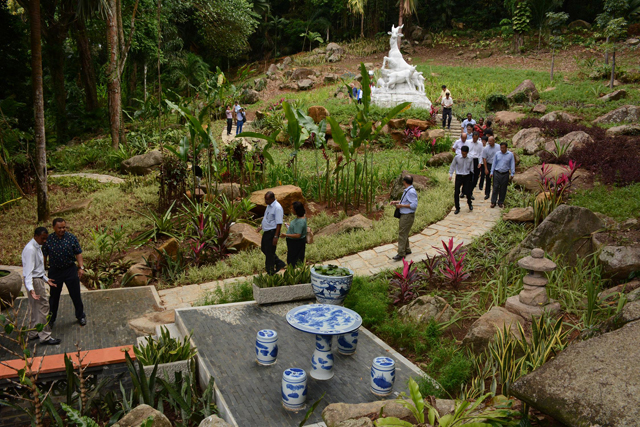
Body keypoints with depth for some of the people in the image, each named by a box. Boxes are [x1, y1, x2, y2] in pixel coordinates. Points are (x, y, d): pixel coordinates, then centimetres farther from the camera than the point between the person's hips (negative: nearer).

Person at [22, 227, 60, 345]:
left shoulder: (37, 247, 10)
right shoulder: (30, 249, -21)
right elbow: (28, 270, -29)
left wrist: (46, 279, 25)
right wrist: (30, 289, -37)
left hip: (39, 279, 10)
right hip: (34, 281, -10)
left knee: (35, 308, 19)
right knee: (42, 308, -5)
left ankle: (33, 333, 31)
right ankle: (45, 337, 1)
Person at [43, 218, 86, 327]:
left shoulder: (71, 238, -6)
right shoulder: (48, 240, -6)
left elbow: (78, 253, -1)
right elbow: (44, 256, 3)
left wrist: (81, 267, -10)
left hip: (70, 270, 0)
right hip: (54, 271, 0)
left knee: (76, 294, 7)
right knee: (54, 297, 11)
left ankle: (80, 316, 26)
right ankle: (51, 319, 28)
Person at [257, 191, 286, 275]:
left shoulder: (277, 208, -22)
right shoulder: (269, 205, 8)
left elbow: (279, 224, -23)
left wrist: (276, 237, -25)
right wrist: (261, 226, 16)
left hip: (272, 232, -10)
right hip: (266, 231, 10)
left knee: (269, 252, 0)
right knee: (264, 248, 20)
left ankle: (270, 273, 15)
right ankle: (279, 263, 31)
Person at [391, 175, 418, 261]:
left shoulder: (411, 192, -20)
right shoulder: (407, 190, 10)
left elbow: (414, 205, -24)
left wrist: (401, 205, -21)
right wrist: (396, 202, 13)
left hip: (408, 216, -10)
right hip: (403, 215, 10)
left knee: (402, 234, -8)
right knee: (403, 233, 19)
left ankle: (401, 254, -4)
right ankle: (407, 250, 33)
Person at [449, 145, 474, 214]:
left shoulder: (470, 159, -3)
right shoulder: (457, 158, -8)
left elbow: (471, 169, 8)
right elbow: (452, 166, 4)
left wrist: (471, 178, 9)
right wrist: (451, 174, -1)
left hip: (467, 177, 1)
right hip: (459, 177, 0)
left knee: (468, 192, 2)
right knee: (456, 193, -1)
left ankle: (469, 204, 33)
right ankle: (457, 208, 12)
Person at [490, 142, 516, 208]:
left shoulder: (510, 154, 0)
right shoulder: (497, 154, 2)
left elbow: (512, 164, 3)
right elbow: (494, 163, 9)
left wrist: (512, 174, 0)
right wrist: (492, 172, 6)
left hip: (505, 174, 0)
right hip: (497, 173, 0)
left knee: (503, 189, 7)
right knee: (495, 188, -1)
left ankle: (501, 202, 18)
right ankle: (493, 202, 7)